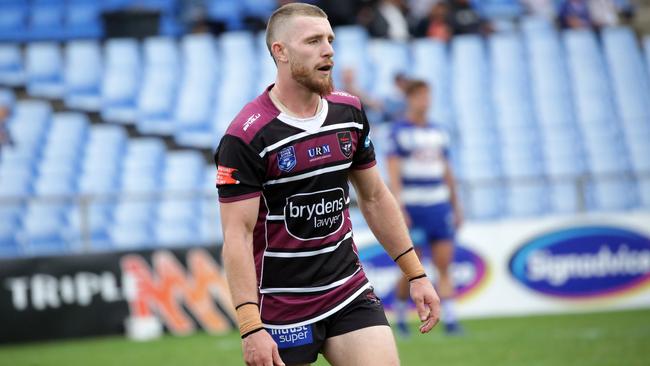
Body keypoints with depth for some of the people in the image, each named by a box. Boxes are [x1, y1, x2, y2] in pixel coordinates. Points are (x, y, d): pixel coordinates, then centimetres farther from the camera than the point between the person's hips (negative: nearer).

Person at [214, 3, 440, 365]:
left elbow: (375, 197, 16)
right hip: (280, 306, -5)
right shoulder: (246, 136, -15)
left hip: (350, 293, 5)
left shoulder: (350, 112, 5)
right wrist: (251, 328, -25)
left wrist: (417, 275, 13)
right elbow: (237, 235, -18)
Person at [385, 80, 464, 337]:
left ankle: (449, 319, -9)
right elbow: (393, 173, -11)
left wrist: (456, 208, 19)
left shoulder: (438, 133, 14)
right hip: (411, 207, -4)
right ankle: (400, 314, 22)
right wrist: (398, 208, -20)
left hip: (439, 207, 4)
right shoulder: (398, 132, -3)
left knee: (444, 265, -5)